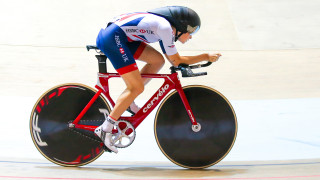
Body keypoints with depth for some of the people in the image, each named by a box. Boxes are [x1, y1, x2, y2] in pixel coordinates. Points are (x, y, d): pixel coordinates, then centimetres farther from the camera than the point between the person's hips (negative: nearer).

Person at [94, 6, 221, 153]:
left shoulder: (165, 25, 15)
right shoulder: (165, 27, -13)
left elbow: (172, 59, 24)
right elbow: (176, 61, -6)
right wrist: (206, 57, -1)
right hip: (113, 37, -10)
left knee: (158, 60, 11)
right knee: (137, 88, -10)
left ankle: (126, 100, 16)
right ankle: (105, 129, -12)